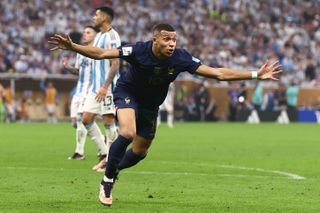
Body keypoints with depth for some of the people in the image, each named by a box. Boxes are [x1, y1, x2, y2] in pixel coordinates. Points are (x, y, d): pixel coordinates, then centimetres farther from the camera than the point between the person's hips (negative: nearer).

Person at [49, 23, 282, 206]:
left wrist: (256, 75, -30)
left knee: (140, 152, 11)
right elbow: (101, 53, -30)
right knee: (128, 133, -30)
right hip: (127, 93, -4)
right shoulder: (139, 50, -32)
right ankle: (107, 181, -11)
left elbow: (218, 73, -25)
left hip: (151, 105, 4)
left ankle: (114, 170, 44)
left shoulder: (181, 58, -26)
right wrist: (72, 47, -44)